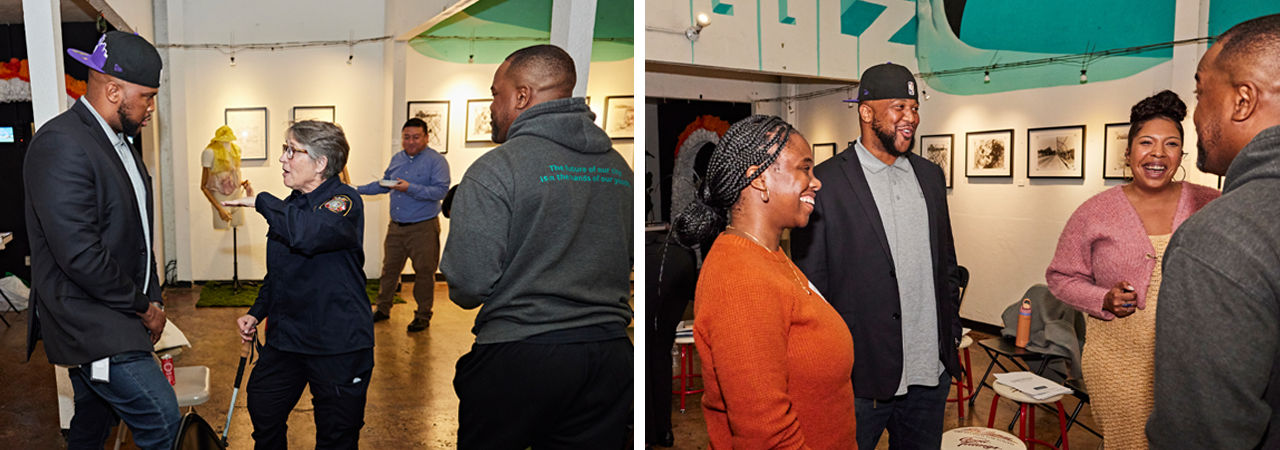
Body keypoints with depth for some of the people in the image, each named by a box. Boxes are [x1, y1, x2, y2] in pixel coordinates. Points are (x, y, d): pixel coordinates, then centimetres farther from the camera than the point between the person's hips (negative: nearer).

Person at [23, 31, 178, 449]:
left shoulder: (120, 141, 13)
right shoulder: (61, 144, -18)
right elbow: (79, 254, -24)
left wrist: (152, 301, 10)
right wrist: (142, 307, -13)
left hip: (117, 320, 10)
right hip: (91, 325, -10)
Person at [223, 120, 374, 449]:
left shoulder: (343, 202, -15)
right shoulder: (286, 208, 11)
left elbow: (307, 234, -38)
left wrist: (261, 201, -23)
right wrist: (257, 312, 8)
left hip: (338, 347, -7)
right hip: (285, 339, 7)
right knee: (263, 413, 18)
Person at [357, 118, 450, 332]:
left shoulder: (436, 160, -8)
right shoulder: (397, 159, 12)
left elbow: (441, 191, -20)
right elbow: (384, 184, 26)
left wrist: (410, 188, -25)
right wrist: (358, 190, 20)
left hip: (423, 228, -6)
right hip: (396, 226, 6)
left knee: (424, 272, 1)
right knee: (389, 268, 13)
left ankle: (423, 316, 13)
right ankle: (383, 309, 28)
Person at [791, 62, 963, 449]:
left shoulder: (930, 175, 9)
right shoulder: (825, 183, -12)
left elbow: (946, 263, 16)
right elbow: (810, 286, -10)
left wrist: (952, 336, 13)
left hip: (931, 373, 6)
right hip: (860, 378, -6)